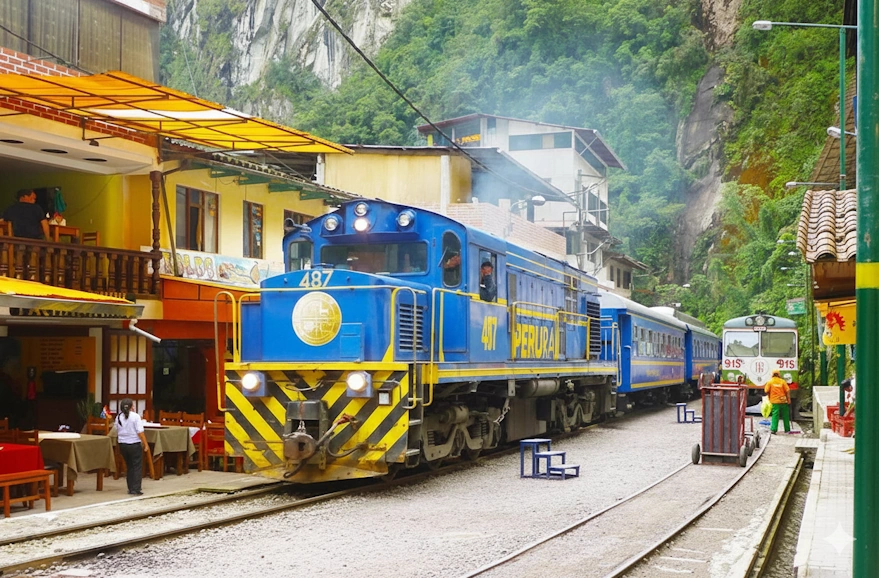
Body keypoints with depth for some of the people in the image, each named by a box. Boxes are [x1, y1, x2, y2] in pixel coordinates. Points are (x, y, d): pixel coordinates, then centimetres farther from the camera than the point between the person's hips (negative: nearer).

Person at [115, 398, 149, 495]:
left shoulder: (118, 417, 4)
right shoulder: (135, 417, -12)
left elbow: (117, 432, 13)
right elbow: (140, 432, -15)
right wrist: (145, 444, -8)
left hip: (122, 445, 5)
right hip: (134, 444, -5)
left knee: (129, 466, 16)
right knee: (137, 467, 1)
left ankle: (131, 488, 17)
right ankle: (136, 489, -5)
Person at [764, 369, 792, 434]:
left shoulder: (770, 382, -3)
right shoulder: (782, 381, 0)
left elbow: (766, 391, -2)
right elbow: (787, 391, -2)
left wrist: (769, 398, 14)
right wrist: (788, 399, 5)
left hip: (774, 401, -1)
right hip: (783, 401, 1)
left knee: (775, 415, -1)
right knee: (785, 416, 11)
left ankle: (773, 429, -11)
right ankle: (787, 429, 19)